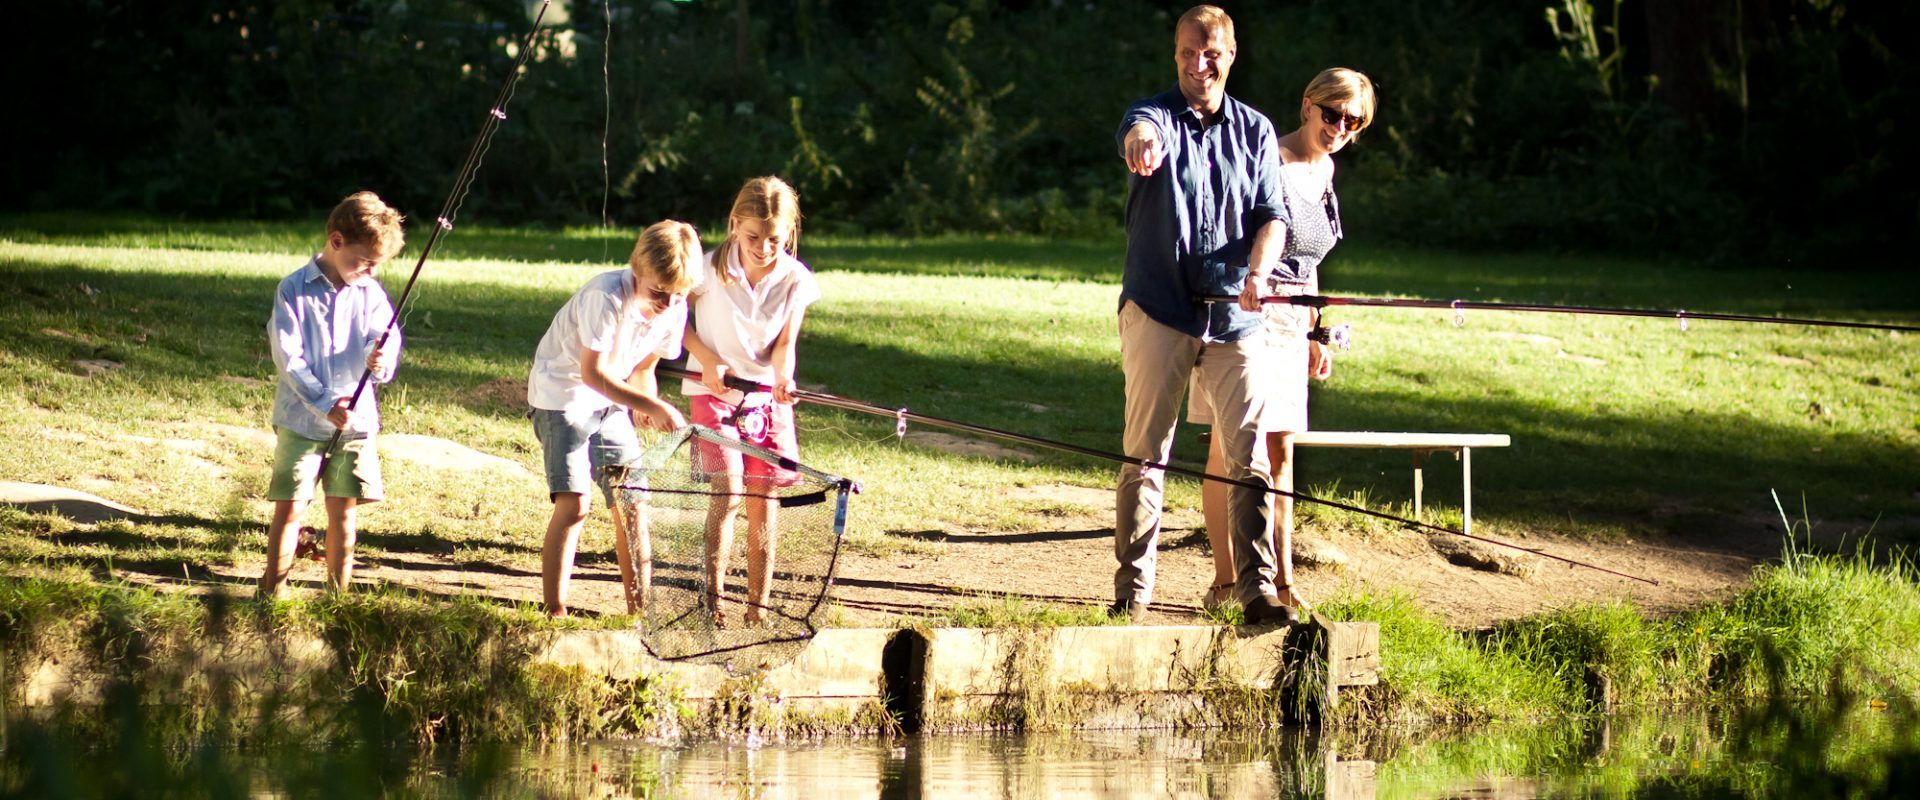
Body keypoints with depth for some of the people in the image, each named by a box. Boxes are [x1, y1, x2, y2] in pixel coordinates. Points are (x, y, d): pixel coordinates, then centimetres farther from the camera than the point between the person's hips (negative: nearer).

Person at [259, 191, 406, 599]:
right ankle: (272, 594, 3)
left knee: (345, 509, 7)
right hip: (301, 418, -3)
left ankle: (339, 596, 16)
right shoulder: (294, 290, -6)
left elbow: (389, 341, -2)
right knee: (290, 507, -3)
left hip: (356, 417, 3)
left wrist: (381, 360, -27)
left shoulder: (371, 294, 5)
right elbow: (288, 356, -11)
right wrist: (324, 403, -20)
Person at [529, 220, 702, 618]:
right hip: (563, 394, -6)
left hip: (611, 402, 6)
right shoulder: (606, 297, -29)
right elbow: (592, 373, -30)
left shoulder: (674, 310, -8)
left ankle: (639, 611, 11)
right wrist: (653, 406, -36)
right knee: (574, 503, -16)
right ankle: (555, 612, -12)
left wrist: (646, 407, -10)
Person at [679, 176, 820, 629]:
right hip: (714, 391, -3)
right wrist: (706, 359, -12)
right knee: (728, 490, -17)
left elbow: (785, 342, -8)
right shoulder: (711, 270, -13)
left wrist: (782, 378, -29)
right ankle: (713, 596, -11)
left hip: (768, 395, 3)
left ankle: (758, 607, 10)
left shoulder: (795, 280, -6)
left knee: (764, 500, 3)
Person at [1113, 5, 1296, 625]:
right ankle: (1132, 591, 5)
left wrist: (1257, 271, -14)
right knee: (1146, 455, -1)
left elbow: (1272, 215, 7)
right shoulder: (1157, 115, 1)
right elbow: (1142, 130, -25)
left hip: (1234, 317, 3)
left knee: (1249, 457, -3)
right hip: (1157, 311, -3)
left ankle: (1256, 587, 2)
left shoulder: (1255, 131, 13)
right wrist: (1140, 142, -52)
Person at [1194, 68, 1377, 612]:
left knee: (1280, 449, 7)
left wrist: (1314, 334, 21)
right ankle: (1225, 581, 1)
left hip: (1289, 322, 7)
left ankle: (1282, 582, 9)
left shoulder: (1324, 170, 13)